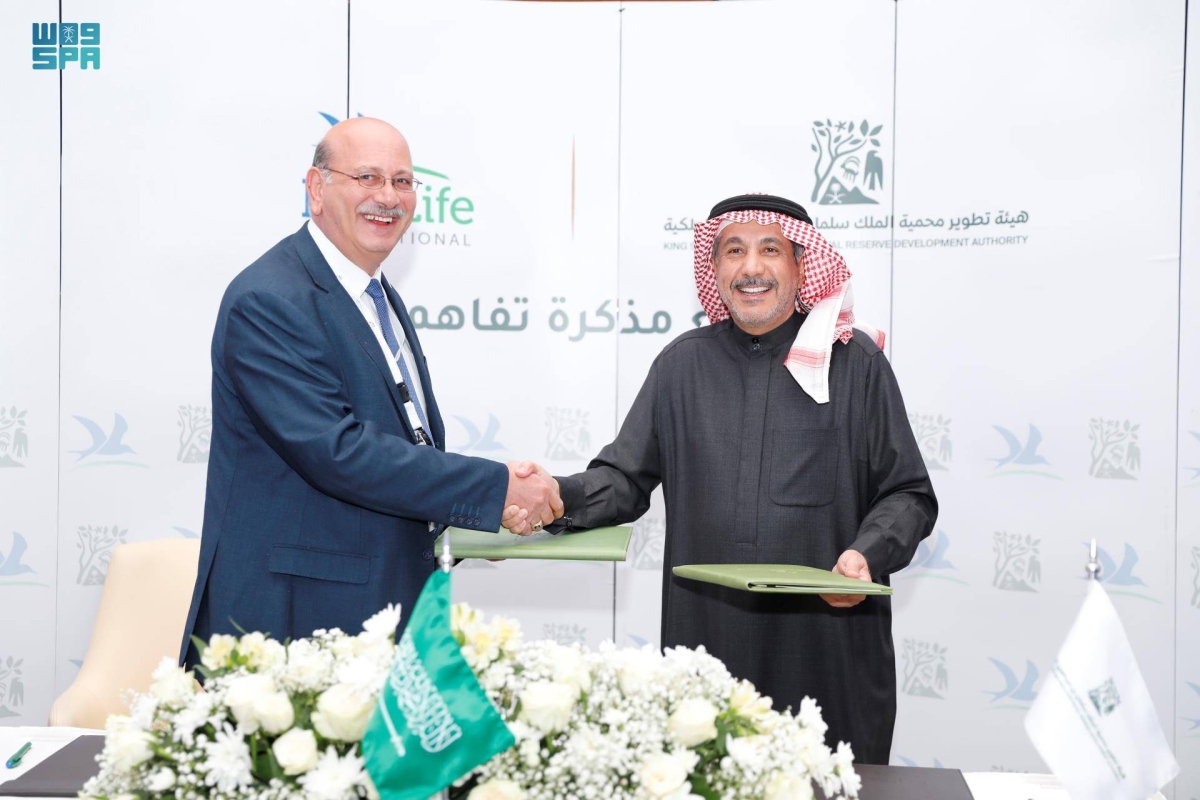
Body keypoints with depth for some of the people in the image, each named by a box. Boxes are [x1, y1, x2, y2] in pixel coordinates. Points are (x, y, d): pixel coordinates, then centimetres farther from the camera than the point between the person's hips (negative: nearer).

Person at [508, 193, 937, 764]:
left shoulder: (854, 360, 3)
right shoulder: (684, 364, 9)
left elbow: (908, 495, 5)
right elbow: (625, 479, 8)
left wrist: (868, 555, -13)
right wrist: (558, 496, -11)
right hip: (705, 638, 2)